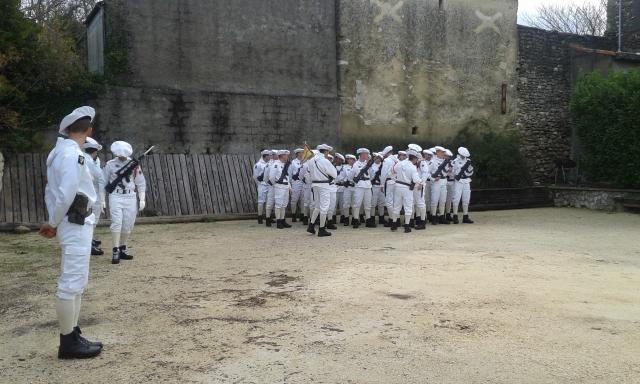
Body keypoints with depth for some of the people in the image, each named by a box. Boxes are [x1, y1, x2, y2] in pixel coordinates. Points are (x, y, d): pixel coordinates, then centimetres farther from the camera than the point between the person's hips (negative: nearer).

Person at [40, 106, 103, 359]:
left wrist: (52, 222, 10)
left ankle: (73, 336, 24)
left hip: (78, 224, 10)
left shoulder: (60, 152, 13)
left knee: (77, 282, 16)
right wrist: (54, 224, -8)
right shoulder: (72, 154, -17)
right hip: (76, 225, -10)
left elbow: (51, 191, 14)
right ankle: (68, 343, 4)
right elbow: (65, 195, -22)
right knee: (71, 284, -4)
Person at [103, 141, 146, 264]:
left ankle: (123, 249, 20)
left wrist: (142, 199, 1)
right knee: (116, 223, -10)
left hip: (130, 198, 2)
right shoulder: (110, 164, 0)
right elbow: (103, 182, 7)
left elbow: (141, 182, 6)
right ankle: (115, 251, -7)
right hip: (115, 197, -2)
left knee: (128, 225, 6)